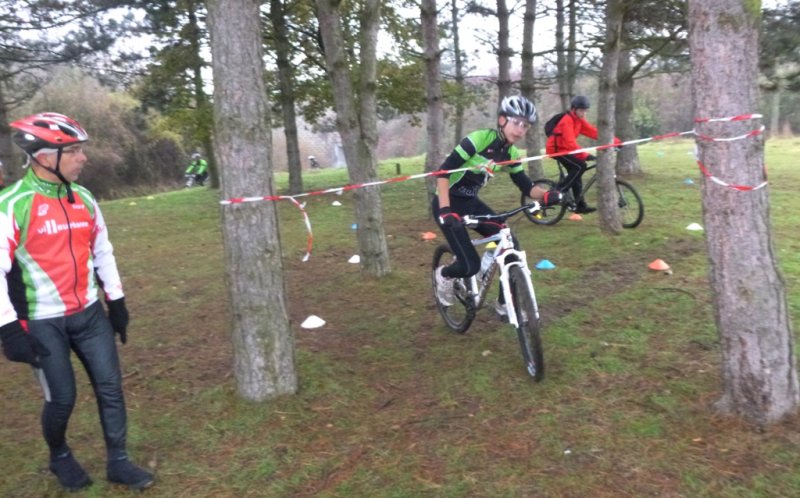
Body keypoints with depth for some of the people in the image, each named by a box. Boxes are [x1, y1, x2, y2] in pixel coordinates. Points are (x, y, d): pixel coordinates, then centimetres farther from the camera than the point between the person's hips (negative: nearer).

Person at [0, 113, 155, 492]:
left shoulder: (83, 198, 3)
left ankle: (118, 462, 22)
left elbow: (102, 251, 13)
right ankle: (60, 457, 34)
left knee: (110, 386, 6)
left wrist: (116, 301, 13)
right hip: (41, 323, -5)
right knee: (62, 398, 4)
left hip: (89, 314, 5)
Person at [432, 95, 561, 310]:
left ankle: (504, 302, 13)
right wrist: (445, 210, -33)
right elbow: (444, 171, -24)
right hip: (448, 203, -7)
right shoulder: (479, 139, -22)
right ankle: (443, 275, 18)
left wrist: (546, 194, -20)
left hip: (471, 202, 7)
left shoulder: (512, 154, 0)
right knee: (470, 265, -17)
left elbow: (526, 186, 3)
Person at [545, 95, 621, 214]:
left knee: (575, 173, 8)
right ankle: (559, 192, -15)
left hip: (564, 148, 9)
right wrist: (586, 155, -43)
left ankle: (580, 205, 12)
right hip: (556, 149, -9)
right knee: (580, 166, -20)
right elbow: (570, 142, -34)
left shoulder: (579, 120, 4)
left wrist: (616, 142, -10)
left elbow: (594, 132, -1)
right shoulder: (567, 120, -23)